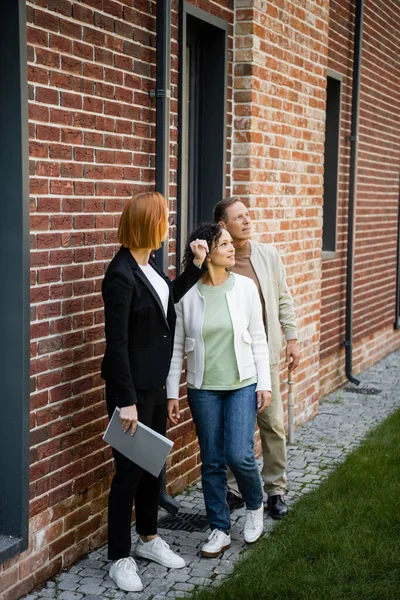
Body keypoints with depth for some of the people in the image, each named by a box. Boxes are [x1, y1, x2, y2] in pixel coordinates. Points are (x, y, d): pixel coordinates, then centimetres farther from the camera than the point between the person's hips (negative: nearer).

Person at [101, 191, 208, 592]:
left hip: (155, 382, 9)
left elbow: (168, 298, 24)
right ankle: (119, 558, 17)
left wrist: (197, 264, 13)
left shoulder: (146, 265, 4)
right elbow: (116, 344, -21)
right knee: (129, 468, 2)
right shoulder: (121, 274, -22)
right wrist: (126, 401, -20)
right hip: (132, 386, -9)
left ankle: (148, 538, 35)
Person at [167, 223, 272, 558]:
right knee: (212, 462, 7)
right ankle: (220, 530, 22)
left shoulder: (245, 287, -4)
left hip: (243, 384, 0)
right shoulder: (186, 293, -6)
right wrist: (172, 393, -1)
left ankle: (255, 505, 22)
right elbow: (176, 346, 0)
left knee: (239, 455, -10)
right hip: (203, 389, 1)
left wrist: (264, 384, -2)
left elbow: (258, 339, 1)